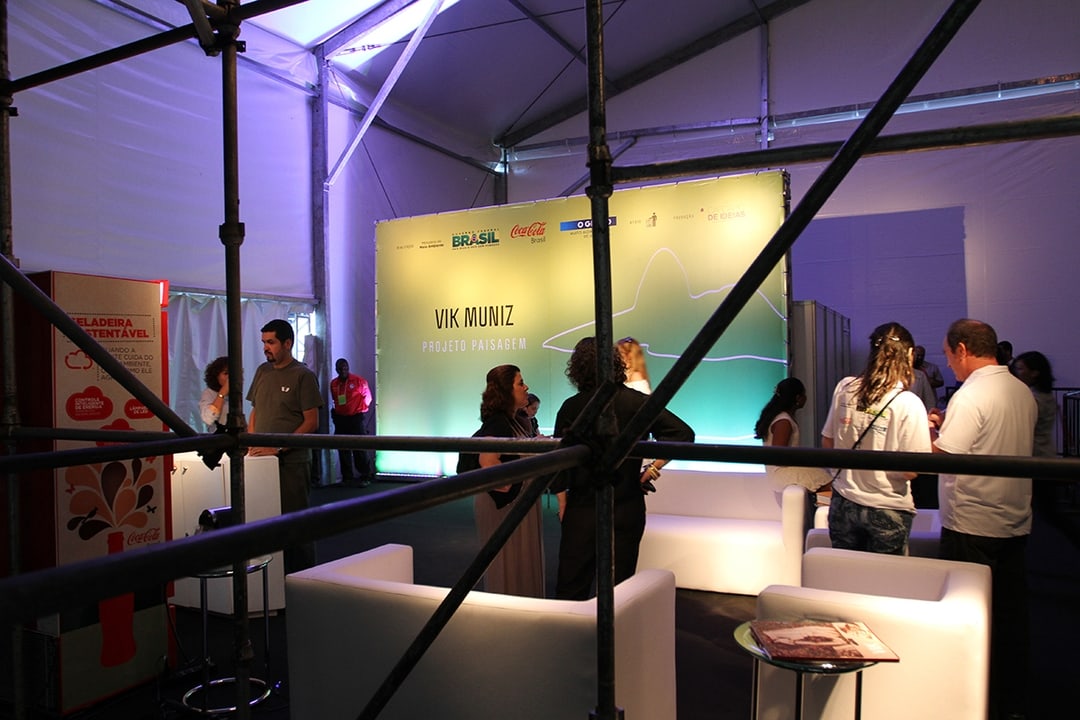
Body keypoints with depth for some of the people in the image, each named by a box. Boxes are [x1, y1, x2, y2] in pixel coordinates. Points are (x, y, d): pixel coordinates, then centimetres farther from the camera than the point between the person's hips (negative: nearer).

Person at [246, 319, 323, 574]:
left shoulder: (303, 375, -5)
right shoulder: (263, 371, 13)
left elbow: (311, 422, -9)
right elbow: (254, 411, 19)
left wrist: (278, 448, -16)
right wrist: (251, 442, 2)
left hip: (291, 462, -5)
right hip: (262, 460, 6)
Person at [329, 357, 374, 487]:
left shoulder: (359, 381, -6)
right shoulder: (333, 383, 7)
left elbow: (367, 397, 2)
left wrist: (361, 409, 6)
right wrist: (336, 411, 15)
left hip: (357, 418, -5)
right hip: (340, 419, 5)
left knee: (360, 448, -4)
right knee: (343, 449, 7)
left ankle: (366, 477, 3)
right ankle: (347, 477, 17)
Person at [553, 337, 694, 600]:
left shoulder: (571, 407, -6)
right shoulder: (636, 402, -5)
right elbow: (683, 433, -12)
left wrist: (563, 504, 6)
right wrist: (653, 468, -5)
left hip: (581, 510, 0)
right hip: (627, 509, 1)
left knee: (570, 587, 10)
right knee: (619, 585, 11)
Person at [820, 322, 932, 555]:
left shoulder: (845, 388, -5)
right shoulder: (909, 403, -17)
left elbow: (827, 443, 4)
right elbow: (910, 470, -17)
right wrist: (929, 429, -2)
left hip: (843, 503, 4)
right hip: (887, 511, -3)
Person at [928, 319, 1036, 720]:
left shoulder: (970, 396, -18)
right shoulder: (1023, 392, 8)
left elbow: (939, 458, -21)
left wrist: (931, 431, -3)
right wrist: (947, 427, 14)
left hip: (971, 527, -8)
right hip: (1015, 524, 8)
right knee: (1011, 616, 15)